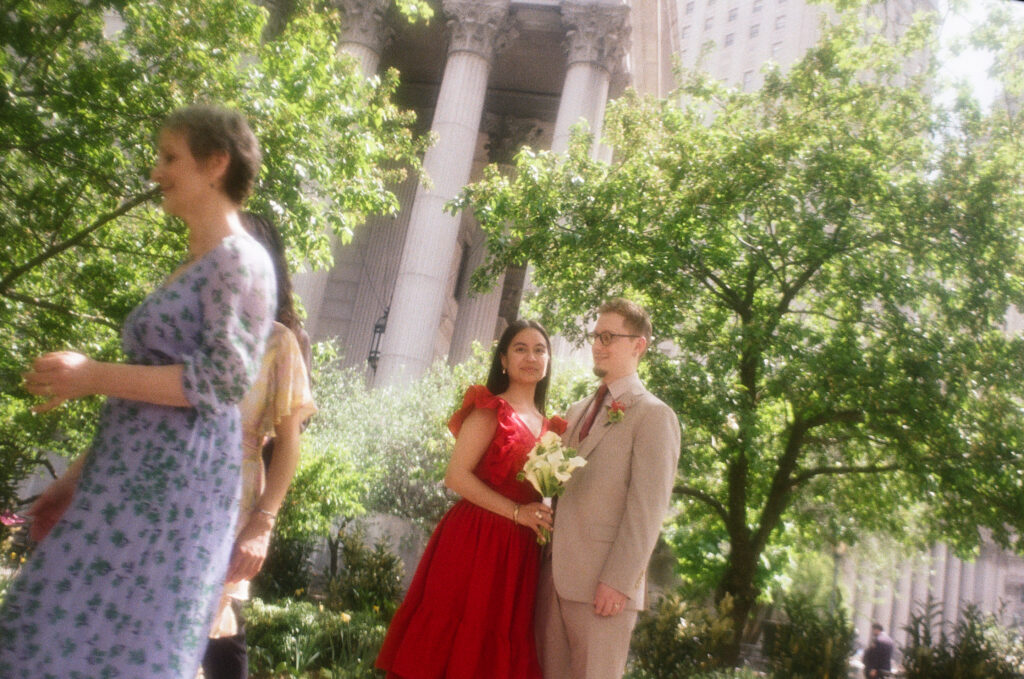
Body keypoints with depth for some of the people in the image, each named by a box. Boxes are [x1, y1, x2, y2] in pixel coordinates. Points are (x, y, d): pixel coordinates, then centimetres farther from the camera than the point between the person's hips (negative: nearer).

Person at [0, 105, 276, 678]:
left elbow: (224, 380, -17)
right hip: (131, 479, 9)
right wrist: (80, 475, 20)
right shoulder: (194, 267, 21)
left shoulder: (239, 259, -7)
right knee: (58, 632, 11)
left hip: (171, 485, -9)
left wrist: (95, 377, -14)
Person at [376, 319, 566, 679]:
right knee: (448, 645, -1)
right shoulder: (491, 409, -3)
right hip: (473, 541, -6)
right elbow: (457, 476, -12)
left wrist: (544, 518, 2)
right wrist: (517, 512, -15)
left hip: (518, 554, 6)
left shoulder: (550, 427, 15)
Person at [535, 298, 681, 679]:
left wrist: (618, 581, -18)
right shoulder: (577, 412, 19)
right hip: (553, 577, 7)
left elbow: (647, 508, -12)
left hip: (602, 586, -6)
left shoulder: (653, 415, -4)